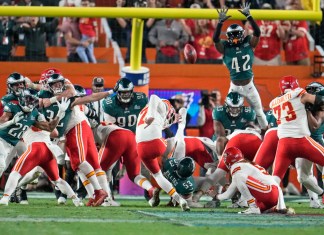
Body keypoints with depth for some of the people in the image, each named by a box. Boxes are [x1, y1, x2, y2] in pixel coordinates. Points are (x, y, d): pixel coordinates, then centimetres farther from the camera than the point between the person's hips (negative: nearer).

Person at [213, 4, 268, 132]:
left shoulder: (249, 43, -7)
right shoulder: (225, 47, -9)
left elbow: (257, 32, -21)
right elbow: (215, 39, -26)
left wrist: (248, 16, -32)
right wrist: (220, 22, -37)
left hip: (249, 85, 1)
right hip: (234, 86, -1)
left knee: (259, 111, 16)